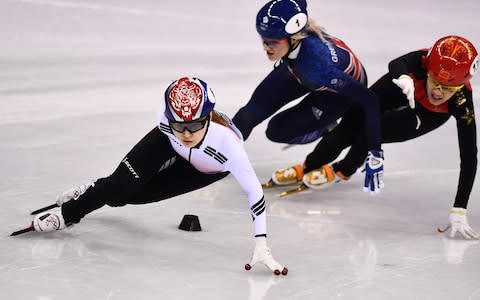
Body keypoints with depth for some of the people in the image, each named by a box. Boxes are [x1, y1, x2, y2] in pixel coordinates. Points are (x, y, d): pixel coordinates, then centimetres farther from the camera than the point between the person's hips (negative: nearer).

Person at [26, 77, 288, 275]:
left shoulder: (227, 142, -48)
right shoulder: (166, 121, -39)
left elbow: (254, 191, -46)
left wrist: (261, 244, -51)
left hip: (209, 168, -1)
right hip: (170, 146, 1)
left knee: (136, 194, -6)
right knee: (123, 184, -11)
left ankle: (103, 194, 25)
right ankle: (67, 213, 14)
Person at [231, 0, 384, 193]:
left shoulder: (318, 64, -46)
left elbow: (368, 99, -43)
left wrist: (375, 154, -43)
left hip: (344, 85, -5)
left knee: (278, 131, -8)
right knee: (254, 111, -4)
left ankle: (327, 129, 17)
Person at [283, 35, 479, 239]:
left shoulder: (462, 102, -40)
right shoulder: (423, 61, -39)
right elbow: (396, 64, -61)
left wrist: (459, 211, -45)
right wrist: (405, 78, -86)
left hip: (430, 114, -1)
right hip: (401, 87, 1)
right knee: (350, 127, -5)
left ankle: (343, 171, 9)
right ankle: (309, 167, 25)